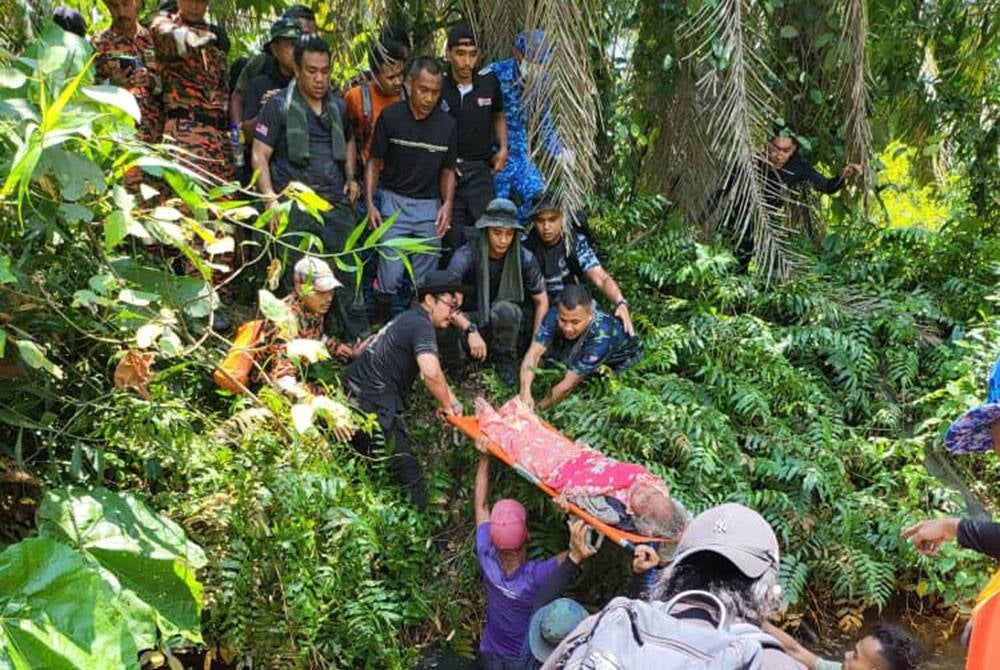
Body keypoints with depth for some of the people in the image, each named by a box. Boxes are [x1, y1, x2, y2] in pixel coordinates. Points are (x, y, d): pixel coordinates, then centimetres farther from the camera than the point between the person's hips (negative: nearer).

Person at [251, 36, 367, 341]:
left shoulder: (338, 106, 15)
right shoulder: (279, 106, 0)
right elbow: (260, 156, -3)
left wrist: (350, 177, 15)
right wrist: (271, 200, -15)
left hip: (337, 202, 4)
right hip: (295, 205, -4)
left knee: (350, 272, 4)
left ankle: (361, 339, 14)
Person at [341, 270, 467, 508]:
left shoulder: (408, 319, 19)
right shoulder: (421, 325, -13)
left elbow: (431, 370, 25)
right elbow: (431, 373, -28)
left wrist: (451, 399, 13)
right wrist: (446, 405, -11)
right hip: (371, 406, -11)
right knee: (408, 472, -5)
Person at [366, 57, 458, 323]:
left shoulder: (447, 124, 1)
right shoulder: (390, 117, -5)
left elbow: (447, 170, 10)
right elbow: (374, 162, 2)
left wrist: (448, 204, -7)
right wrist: (369, 204, -8)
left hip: (431, 205, 2)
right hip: (395, 201, -2)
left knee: (426, 281, 6)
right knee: (390, 276, -7)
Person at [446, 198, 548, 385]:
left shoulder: (524, 259, -14)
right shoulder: (466, 256, -20)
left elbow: (542, 302, -4)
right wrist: (470, 329, -43)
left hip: (507, 320, 1)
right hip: (472, 319, -1)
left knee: (503, 309, -36)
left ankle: (506, 359, -6)